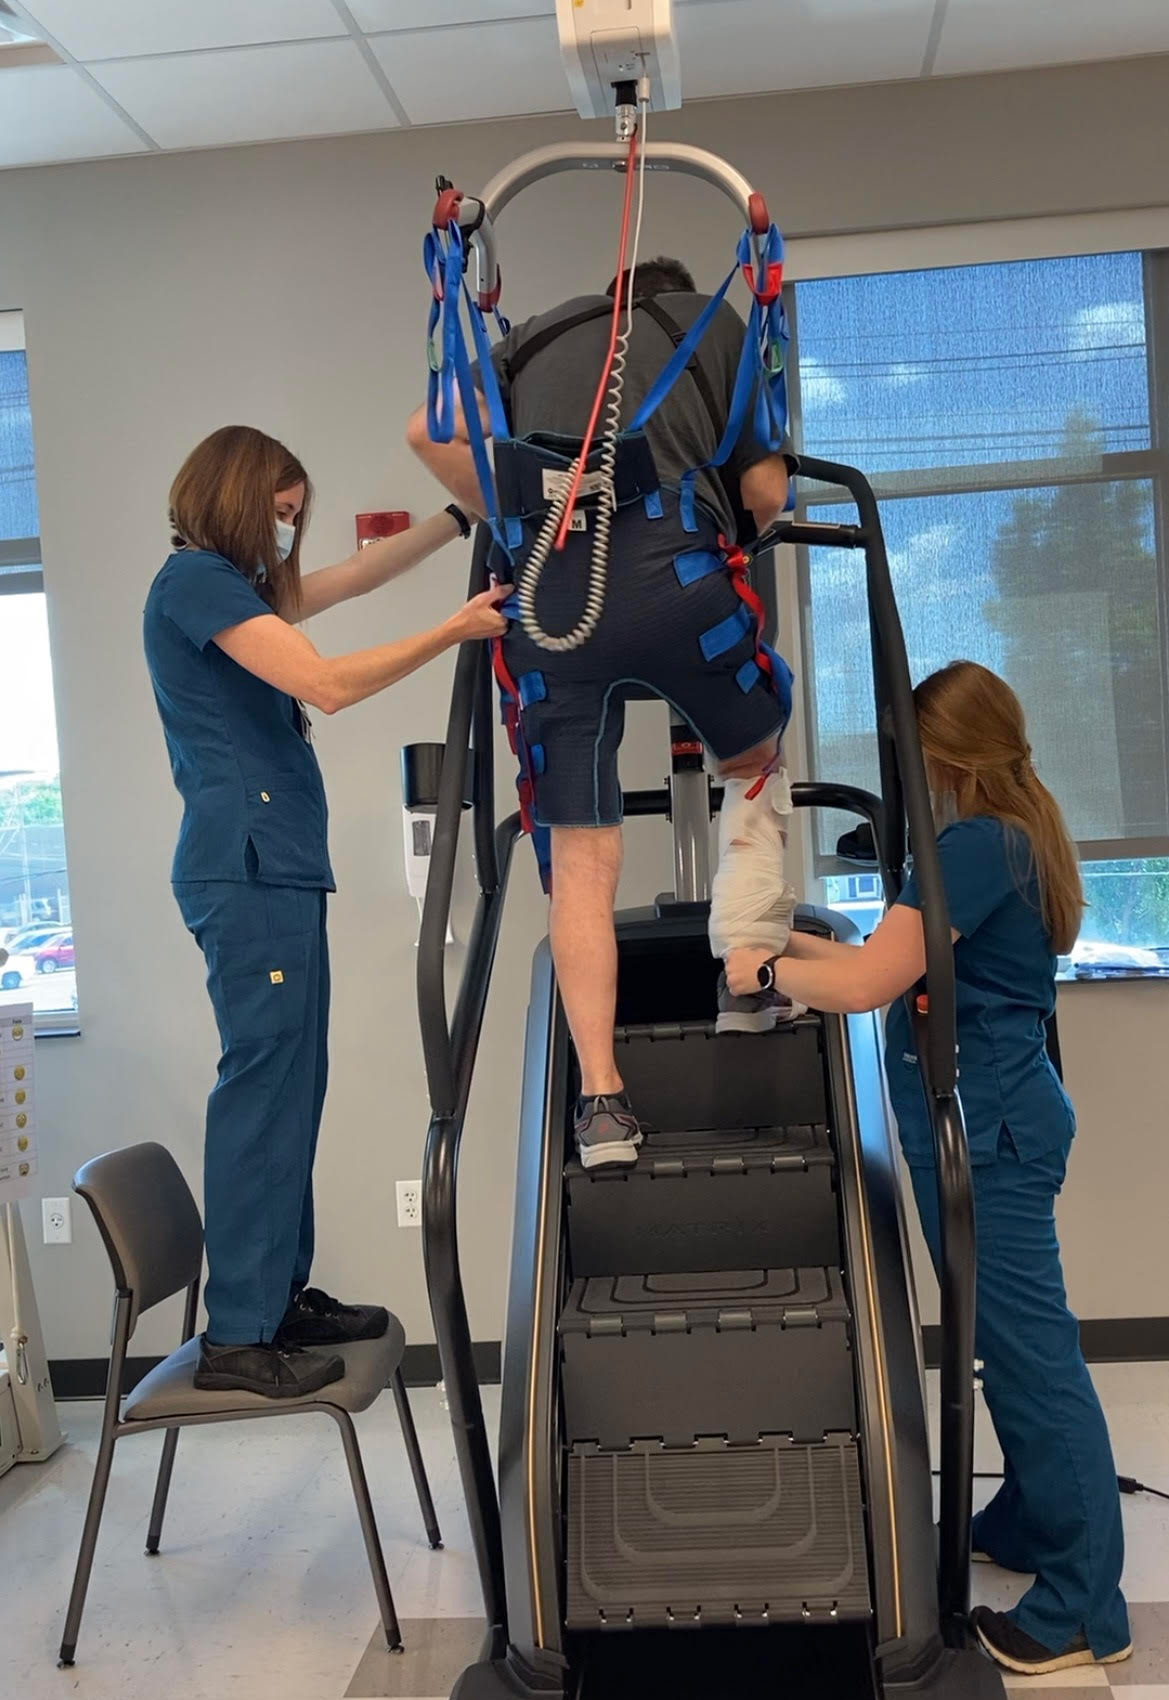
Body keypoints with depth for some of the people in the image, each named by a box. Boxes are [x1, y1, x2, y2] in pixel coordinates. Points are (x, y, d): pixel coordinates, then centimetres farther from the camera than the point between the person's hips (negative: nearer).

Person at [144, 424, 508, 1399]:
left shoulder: (236, 586, 22)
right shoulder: (196, 579, -7)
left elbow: (356, 578, 32)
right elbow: (327, 683, -15)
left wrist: (460, 520, 31)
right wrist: (456, 630, -9)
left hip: (278, 866, 10)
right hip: (248, 868, -10)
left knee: (293, 1084, 9)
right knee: (264, 1082, -11)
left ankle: (281, 1297, 16)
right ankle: (237, 1337, -6)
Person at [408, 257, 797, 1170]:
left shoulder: (537, 334, 30)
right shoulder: (716, 323, 24)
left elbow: (431, 431, 17)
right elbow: (767, 493, 16)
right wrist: (736, 533, 37)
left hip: (545, 591, 2)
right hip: (672, 571, -1)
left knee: (581, 863, 6)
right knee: (757, 759, 26)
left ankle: (601, 1099, 3)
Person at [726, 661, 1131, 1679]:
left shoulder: (974, 847, -18)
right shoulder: (1021, 840, 13)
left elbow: (865, 987, -21)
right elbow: (910, 968, 18)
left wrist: (770, 970, -5)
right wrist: (811, 951, 13)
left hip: (988, 1133, -10)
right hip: (996, 1123, 10)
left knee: (1031, 1348, -4)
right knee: (1013, 1340, 19)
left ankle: (1085, 1610, 5)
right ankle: (1029, 1523, 34)